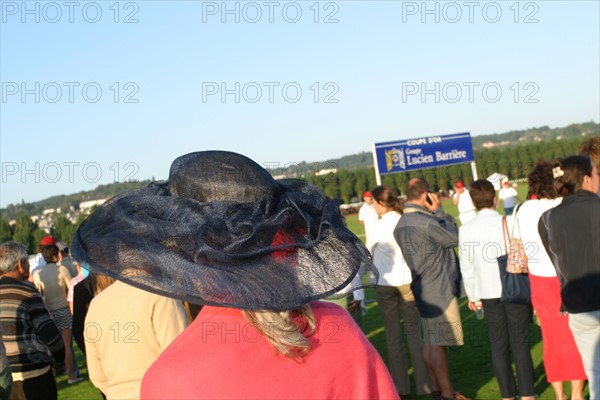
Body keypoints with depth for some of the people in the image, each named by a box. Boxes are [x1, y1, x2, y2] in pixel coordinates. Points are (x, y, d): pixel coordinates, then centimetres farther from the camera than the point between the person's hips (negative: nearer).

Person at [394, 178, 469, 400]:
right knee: (439, 343, -3)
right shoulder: (427, 222, -21)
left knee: (430, 341, 14)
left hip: (422, 288, 9)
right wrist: (439, 211, -4)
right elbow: (455, 238, -7)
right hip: (439, 288, -9)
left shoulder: (400, 225, 7)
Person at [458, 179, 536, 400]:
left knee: (498, 346, 10)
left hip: (489, 293, 1)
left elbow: (467, 267, 0)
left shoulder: (465, 230, -4)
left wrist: (472, 295, 13)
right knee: (520, 343, 6)